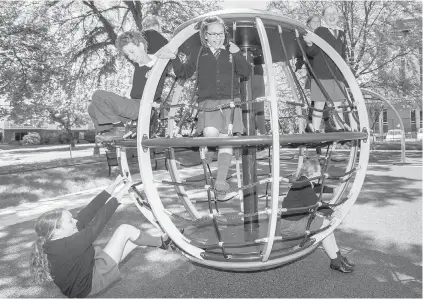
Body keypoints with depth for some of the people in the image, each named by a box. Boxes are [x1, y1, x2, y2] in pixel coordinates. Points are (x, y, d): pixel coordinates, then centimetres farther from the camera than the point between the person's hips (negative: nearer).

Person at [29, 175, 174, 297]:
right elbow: (93, 228, -34)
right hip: (93, 280, -9)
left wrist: (111, 189, -17)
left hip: (88, 269, 9)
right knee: (125, 229, -10)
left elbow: (85, 215, -11)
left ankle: (160, 241, 32)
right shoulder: (65, 247, -33)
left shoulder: (53, 243, -5)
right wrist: (117, 197, -28)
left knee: (134, 239, 10)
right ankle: (161, 242, 10)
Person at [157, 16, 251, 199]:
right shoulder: (199, 54, 11)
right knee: (210, 133, -25)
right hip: (208, 102, 0)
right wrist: (174, 59, -4)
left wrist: (238, 55, -10)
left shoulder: (231, 52, 10)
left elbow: (247, 73, 3)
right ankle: (209, 152, 10)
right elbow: (184, 73, 12)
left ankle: (221, 181, 1)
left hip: (230, 102, 0)